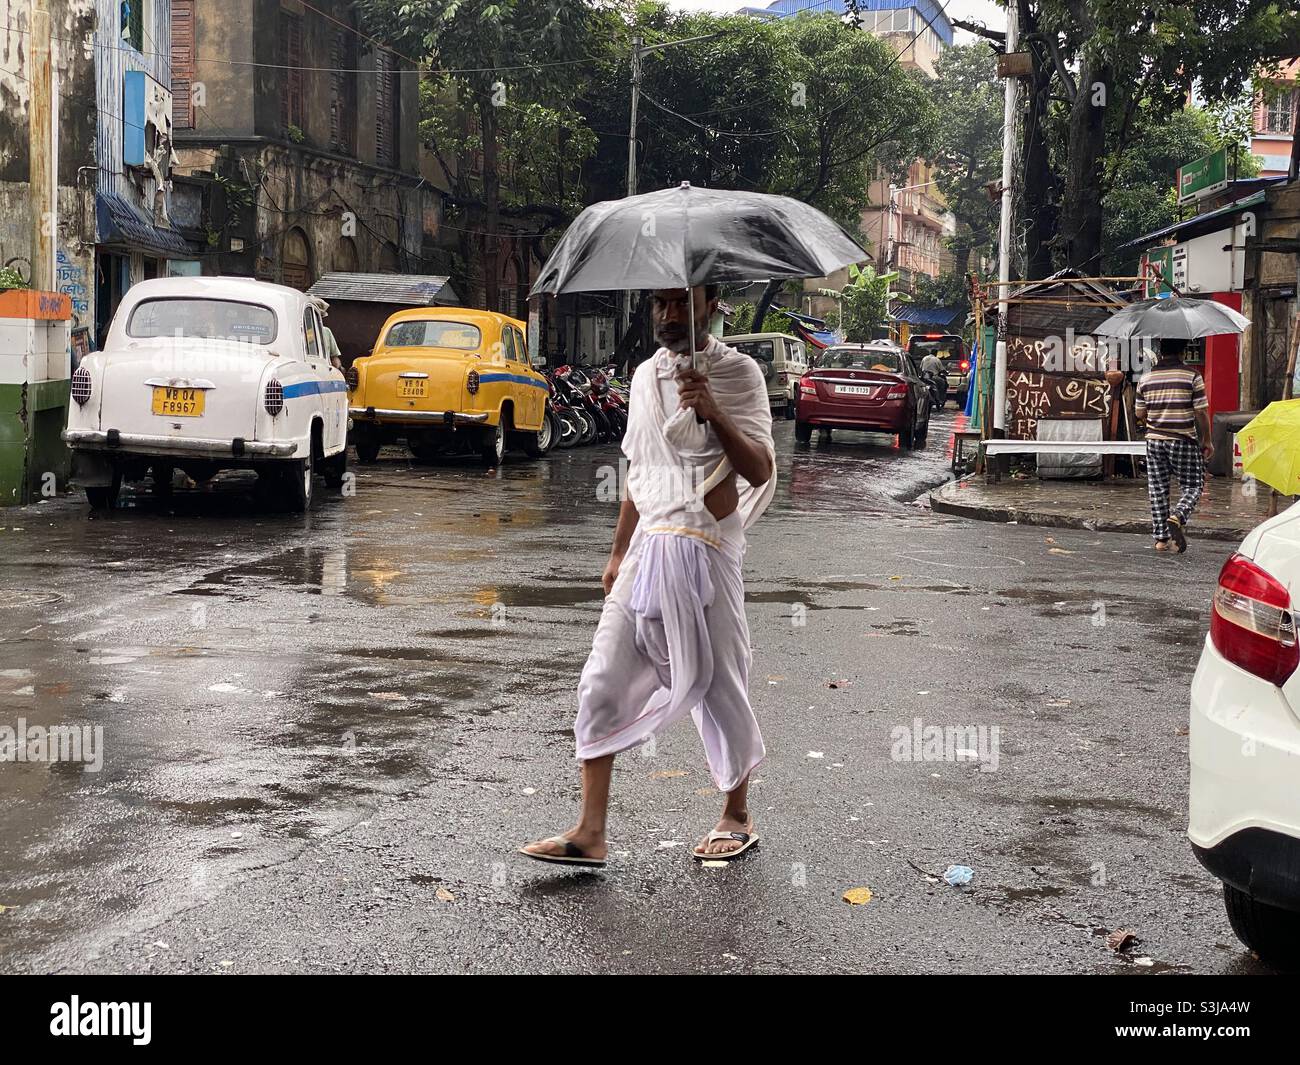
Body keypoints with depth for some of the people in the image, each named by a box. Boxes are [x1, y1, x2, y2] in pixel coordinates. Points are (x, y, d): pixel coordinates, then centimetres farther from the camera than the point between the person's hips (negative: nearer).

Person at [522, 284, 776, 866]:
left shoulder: (737, 372, -4)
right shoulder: (645, 376, 14)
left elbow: (760, 472, -13)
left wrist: (713, 414, -26)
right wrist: (618, 553, 22)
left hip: (706, 550, -5)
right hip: (647, 549, 6)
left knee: (719, 686, 4)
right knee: (602, 683, -1)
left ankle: (737, 817, 23)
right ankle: (590, 833, 2)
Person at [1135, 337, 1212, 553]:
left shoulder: (1146, 378, 2)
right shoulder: (1191, 376, -8)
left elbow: (1139, 413, 6)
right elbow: (1201, 412, -8)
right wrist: (1207, 440, 2)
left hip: (1155, 440, 3)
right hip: (1183, 441, -3)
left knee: (1157, 488, 10)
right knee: (1193, 485, 8)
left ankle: (1161, 538, 10)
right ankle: (1178, 517, -20)